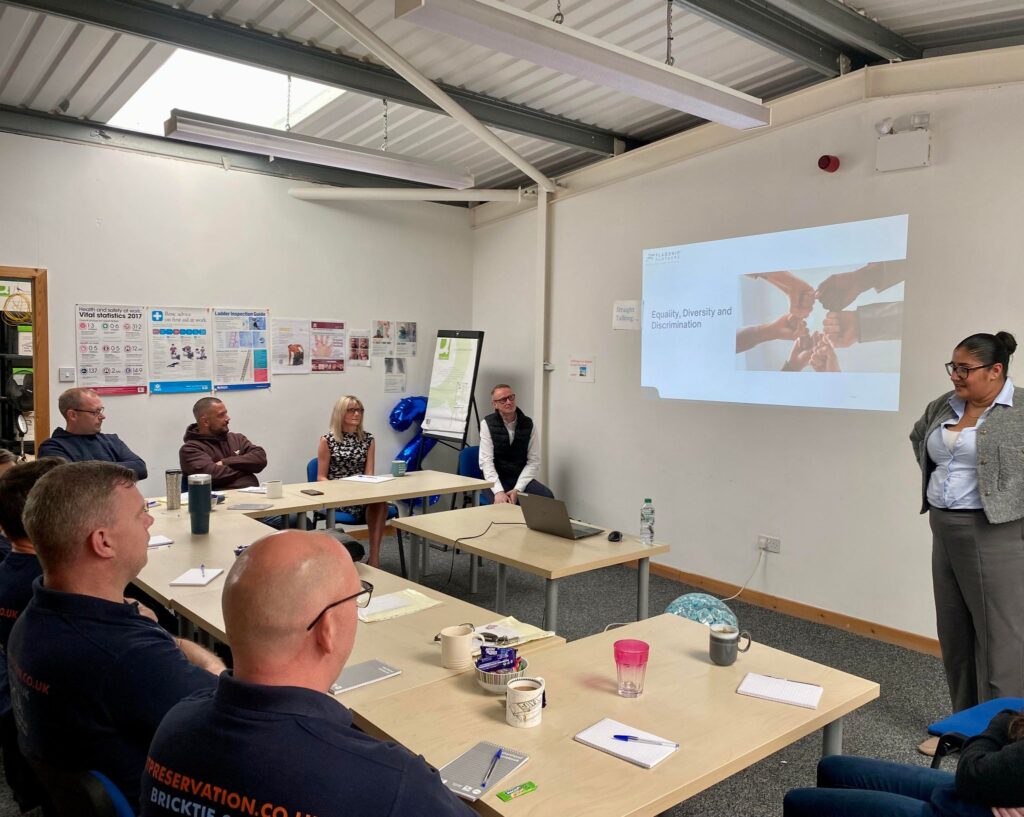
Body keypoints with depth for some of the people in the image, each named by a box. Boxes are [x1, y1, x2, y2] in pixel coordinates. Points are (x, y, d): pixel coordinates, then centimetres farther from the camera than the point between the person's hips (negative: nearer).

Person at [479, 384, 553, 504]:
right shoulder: (488, 424, -5)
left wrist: (517, 489, -16)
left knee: (547, 496, -24)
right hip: (496, 480, -3)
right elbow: (486, 461, -12)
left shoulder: (528, 424, 1)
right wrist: (498, 491, -26)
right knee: (501, 502, -34)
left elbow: (534, 461, -2)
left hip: (521, 478, 3)